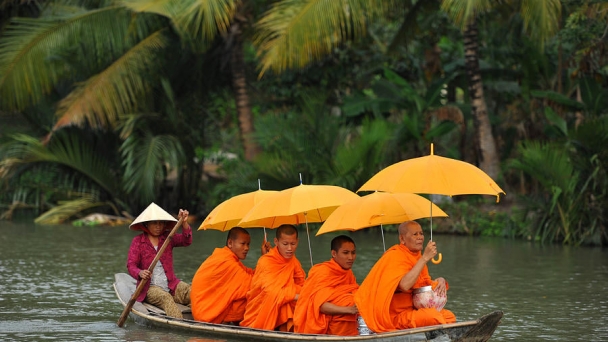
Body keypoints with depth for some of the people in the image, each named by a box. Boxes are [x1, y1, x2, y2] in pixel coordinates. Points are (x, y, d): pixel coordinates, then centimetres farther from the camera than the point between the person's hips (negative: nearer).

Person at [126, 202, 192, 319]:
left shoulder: (168, 238, 14)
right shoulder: (138, 241, 4)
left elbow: (186, 241, -3)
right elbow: (131, 265, -5)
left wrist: (184, 223, -21)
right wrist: (140, 273, -28)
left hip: (171, 284, 4)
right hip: (150, 287, -4)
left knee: (191, 292, -27)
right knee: (165, 298, -36)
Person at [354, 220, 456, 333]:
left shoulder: (417, 256, 14)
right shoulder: (395, 256, -12)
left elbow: (426, 284, 19)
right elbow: (404, 285, -29)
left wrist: (440, 281, -5)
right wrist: (425, 258, -27)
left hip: (411, 309, 9)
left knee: (449, 316, -6)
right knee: (433, 316, -28)